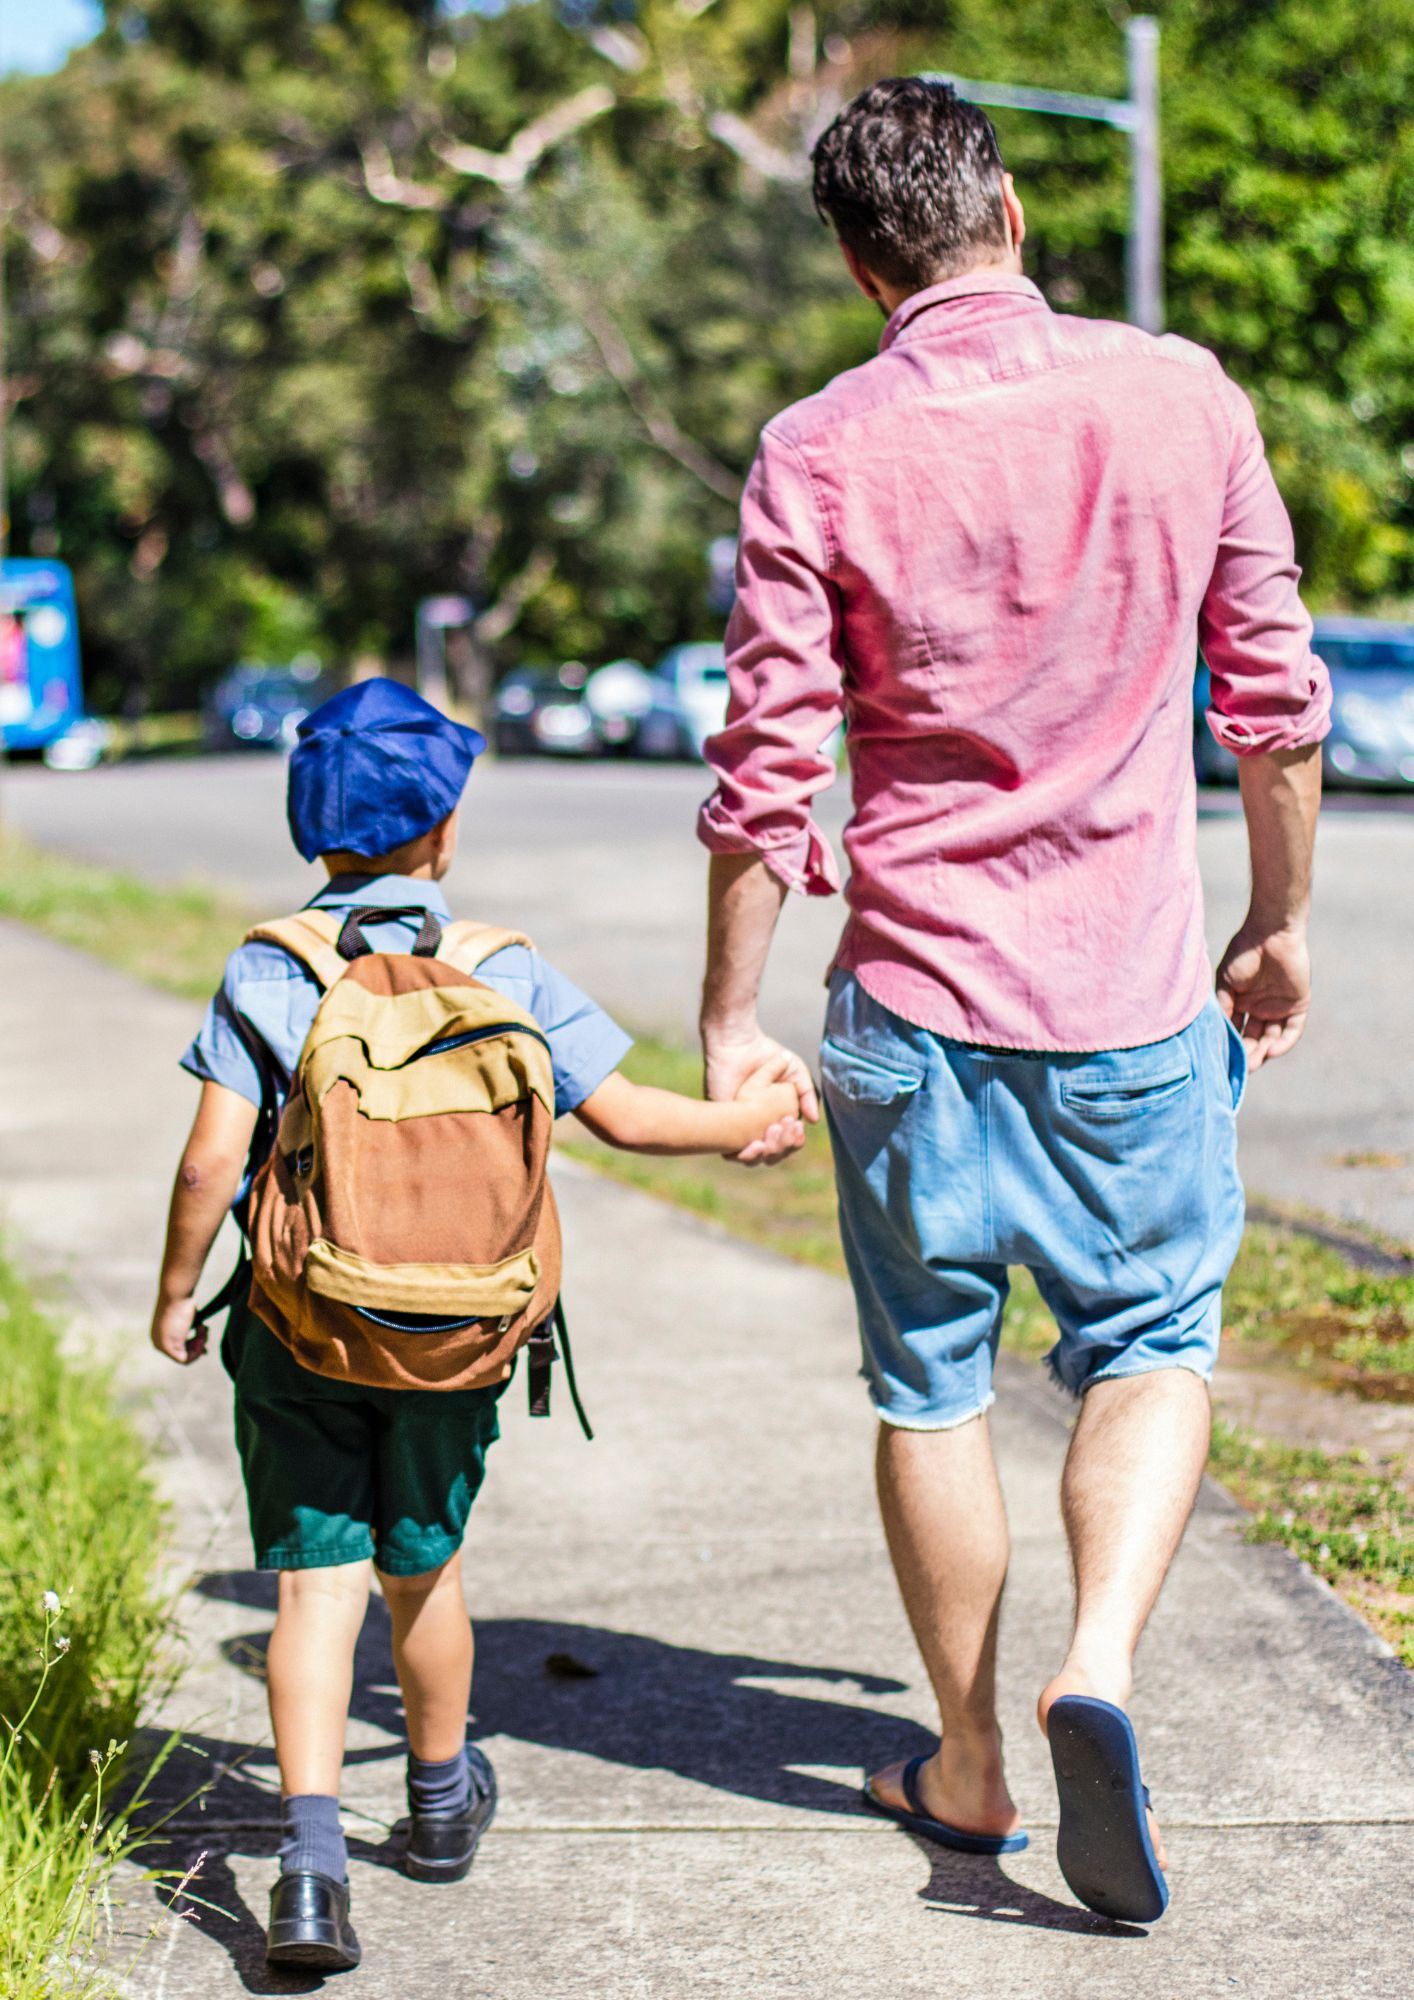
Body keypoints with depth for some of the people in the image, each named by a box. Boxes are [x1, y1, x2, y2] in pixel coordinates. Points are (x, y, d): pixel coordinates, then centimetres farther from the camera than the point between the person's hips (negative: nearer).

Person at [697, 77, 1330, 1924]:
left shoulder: (820, 456, -8)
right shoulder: (1183, 398, -4)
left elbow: (766, 771, -8)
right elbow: (1276, 697, 3)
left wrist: (729, 1021, 1)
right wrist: (1281, 920, 16)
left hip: (916, 1000, 0)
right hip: (1134, 999, 1)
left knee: (932, 1387, 14)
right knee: (1153, 1344, 16)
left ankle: (968, 1770, 25)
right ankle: (1102, 1662, -7)